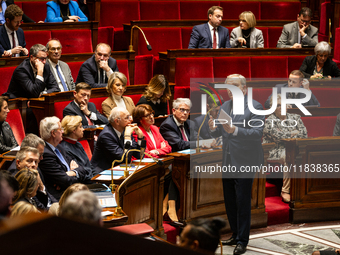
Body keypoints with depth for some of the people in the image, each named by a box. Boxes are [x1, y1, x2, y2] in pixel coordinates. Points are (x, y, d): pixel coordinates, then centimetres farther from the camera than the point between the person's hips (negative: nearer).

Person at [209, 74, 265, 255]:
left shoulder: (254, 107, -9)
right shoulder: (224, 107, 12)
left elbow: (257, 133, -20)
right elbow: (218, 134, 14)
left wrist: (234, 130, -33)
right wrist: (214, 128, -10)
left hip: (244, 163, -7)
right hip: (227, 162, 7)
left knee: (243, 203, -5)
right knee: (229, 202, 13)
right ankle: (236, 235, 26)